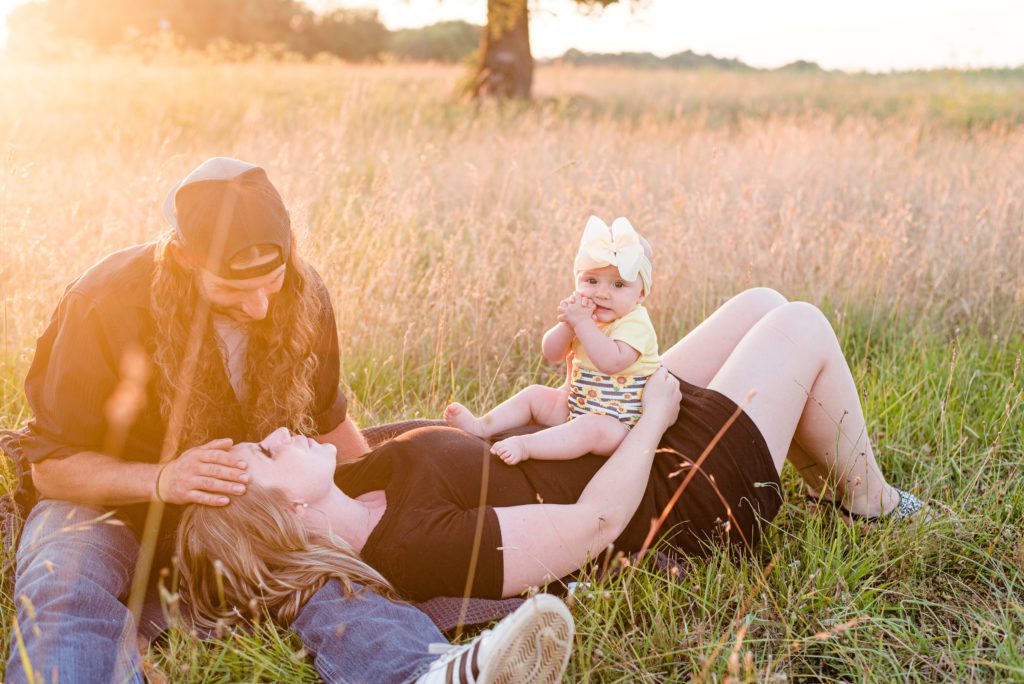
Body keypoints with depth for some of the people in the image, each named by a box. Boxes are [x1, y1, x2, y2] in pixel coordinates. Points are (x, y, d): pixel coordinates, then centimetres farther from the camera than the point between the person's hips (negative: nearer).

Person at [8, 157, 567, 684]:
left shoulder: (301, 298, -6)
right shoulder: (104, 306, -19)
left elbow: (327, 420, 12)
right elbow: (52, 463, -12)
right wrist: (160, 481, -28)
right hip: (113, 502, -2)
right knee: (67, 587, -37)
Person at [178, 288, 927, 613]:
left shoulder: (354, 489, -13)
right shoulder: (423, 546, -38)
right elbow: (597, 522, -32)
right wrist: (655, 416, -19)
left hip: (625, 444, 9)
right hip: (685, 493, -8)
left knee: (760, 304, 16)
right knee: (803, 326, 3)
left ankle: (824, 470, 37)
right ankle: (866, 497, 27)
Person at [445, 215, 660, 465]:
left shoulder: (635, 323, -18)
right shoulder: (587, 315, 5)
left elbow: (612, 362, -35)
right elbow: (551, 353, -1)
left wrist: (582, 323, -33)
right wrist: (568, 323, -20)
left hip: (615, 421, -8)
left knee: (592, 429, -37)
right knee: (534, 394, 4)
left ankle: (525, 445, -47)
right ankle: (482, 427, -7)